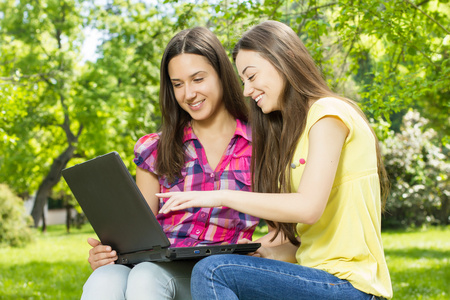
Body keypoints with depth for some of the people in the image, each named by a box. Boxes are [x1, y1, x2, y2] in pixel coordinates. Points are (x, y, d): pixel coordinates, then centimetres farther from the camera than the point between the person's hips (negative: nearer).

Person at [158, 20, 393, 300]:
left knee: (213, 272, -22)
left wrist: (222, 196, -17)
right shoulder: (294, 130, 20)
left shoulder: (328, 113, -8)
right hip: (324, 275, 9)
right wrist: (272, 254, 1)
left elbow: (308, 208, -22)